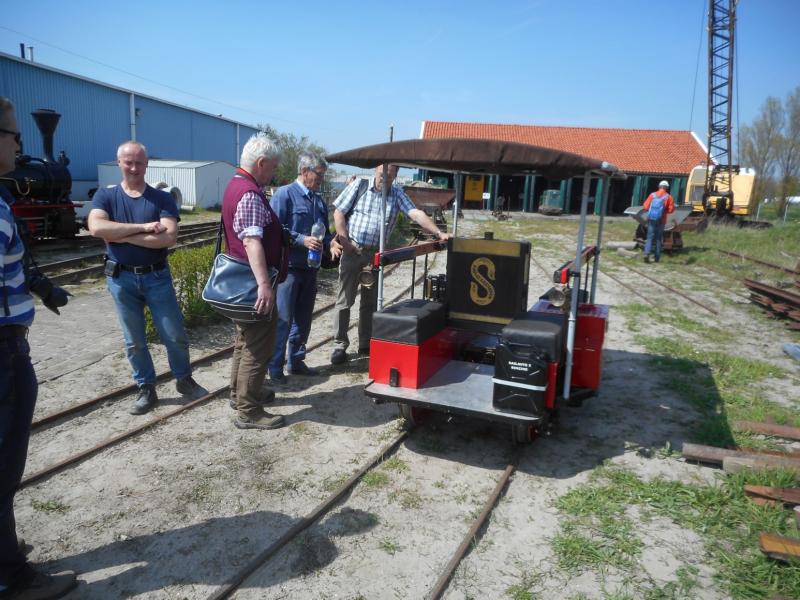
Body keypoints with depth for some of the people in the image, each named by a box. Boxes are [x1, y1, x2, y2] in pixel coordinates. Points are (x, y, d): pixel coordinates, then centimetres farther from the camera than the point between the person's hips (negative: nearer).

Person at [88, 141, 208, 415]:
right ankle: (146, 389, 26)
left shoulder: (162, 198, -2)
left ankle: (184, 380, 28)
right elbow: (96, 228, -19)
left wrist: (122, 236, -16)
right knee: (134, 340, 11)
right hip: (121, 278, 1)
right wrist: (143, 228, -20)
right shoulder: (105, 196, 0)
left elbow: (169, 237, -17)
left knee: (176, 336, 6)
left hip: (157, 276, -1)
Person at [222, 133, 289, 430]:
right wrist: (264, 283, -39)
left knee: (245, 339, 22)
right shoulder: (249, 194, -20)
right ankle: (248, 411, 5)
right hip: (254, 283, -11)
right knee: (259, 347, -3)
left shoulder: (236, 185, 14)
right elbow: (251, 241, -32)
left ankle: (240, 392, 36)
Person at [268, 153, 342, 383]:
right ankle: (275, 368, 5)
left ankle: (296, 361, 28)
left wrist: (330, 242, -1)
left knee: (303, 319, 15)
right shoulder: (284, 195, -8)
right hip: (289, 267, -7)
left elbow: (324, 230, 21)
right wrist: (302, 240, -24)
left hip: (310, 269, 8)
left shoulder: (319, 200, 14)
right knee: (283, 320, -4)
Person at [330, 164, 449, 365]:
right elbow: (338, 212, -1)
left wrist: (438, 232, -20)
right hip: (352, 251, -2)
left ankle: (365, 344, 22)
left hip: (376, 254, 3)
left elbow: (416, 214, -7)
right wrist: (344, 241, -10)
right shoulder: (359, 186, -1)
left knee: (370, 301, 10)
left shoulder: (397, 194, 4)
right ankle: (340, 346, 8)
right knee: (344, 300, -1)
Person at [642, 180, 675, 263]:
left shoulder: (652, 195, 1)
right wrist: (664, 210, 14)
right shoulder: (668, 197, -3)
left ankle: (647, 253, -17)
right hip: (661, 220, -1)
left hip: (651, 219, 1)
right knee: (659, 238, 10)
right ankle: (657, 257, 12)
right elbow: (671, 209, -5)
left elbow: (646, 206, 0)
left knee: (650, 237, 3)